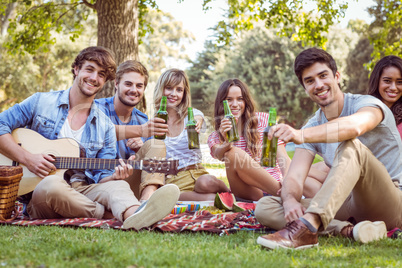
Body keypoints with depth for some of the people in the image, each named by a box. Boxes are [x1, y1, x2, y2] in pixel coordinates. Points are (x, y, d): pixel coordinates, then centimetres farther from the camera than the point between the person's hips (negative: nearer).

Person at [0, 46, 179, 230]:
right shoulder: (40, 102, 6)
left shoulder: (105, 127, 12)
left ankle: (133, 215, -62)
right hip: (36, 191, -2)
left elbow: (101, 178, 10)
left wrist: (115, 177, -14)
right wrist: (27, 158, -11)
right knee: (52, 185, -38)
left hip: (82, 191, 2)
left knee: (117, 186, -28)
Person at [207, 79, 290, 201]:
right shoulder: (215, 138, 11)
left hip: (275, 184, -2)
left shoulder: (264, 120, 7)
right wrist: (227, 144, -37)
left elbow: (283, 158, -1)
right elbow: (218, 154, -13)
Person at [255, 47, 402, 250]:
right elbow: (294, 178, -3)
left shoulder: (366, 104, -7)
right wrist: (290, 200, -27)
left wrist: (301, 135, -50)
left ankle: (307, 229, -48)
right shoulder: (313, 129, 9)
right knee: (265, 208, -12)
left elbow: (353, 127, -34)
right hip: (351, 205, 5)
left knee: (351, 146, -34)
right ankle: (346, 229, -30)